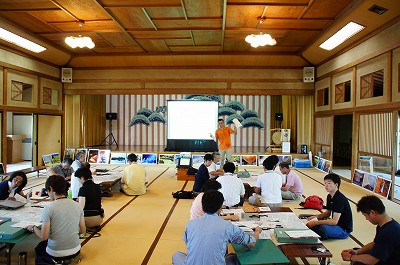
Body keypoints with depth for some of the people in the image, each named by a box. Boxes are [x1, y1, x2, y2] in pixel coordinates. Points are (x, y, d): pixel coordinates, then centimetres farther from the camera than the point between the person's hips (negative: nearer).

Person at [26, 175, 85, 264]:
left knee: (39, 248, 29)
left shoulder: (48, 209, -16)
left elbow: (44, 237, -14)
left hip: (56, 254, -3)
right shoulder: (77, 206, -5)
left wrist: (33, 228, 4)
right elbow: (82, 230, 3)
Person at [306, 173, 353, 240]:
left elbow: (334, 221, -31)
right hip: (335, 224, 9)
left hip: (344, 230, -8)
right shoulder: (329, 196, 2)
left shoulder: (340, 199, -26)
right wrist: (316, 217, -4)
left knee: (324, 228, -35)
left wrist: (315, 222, -30)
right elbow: (328, 213, 15)